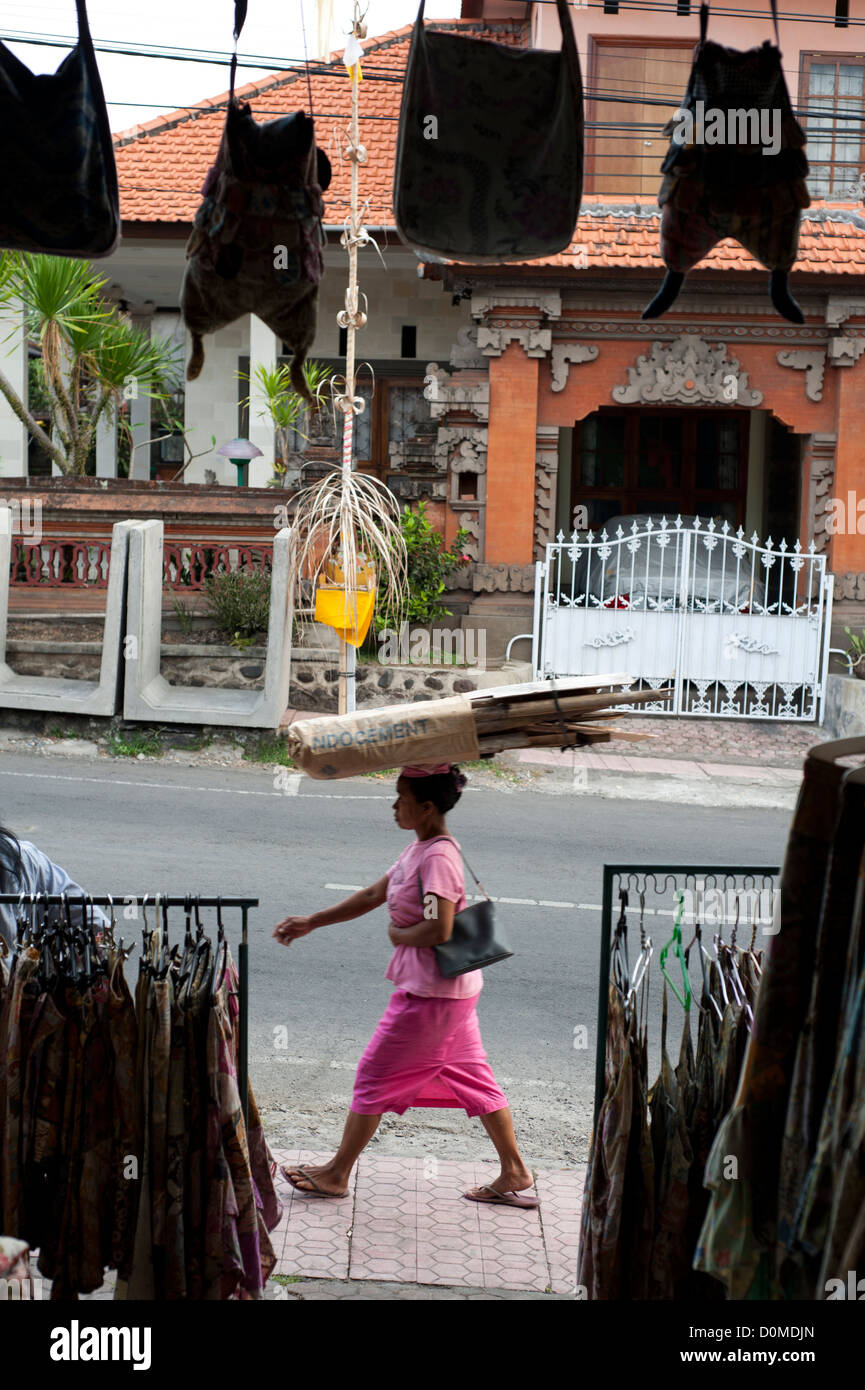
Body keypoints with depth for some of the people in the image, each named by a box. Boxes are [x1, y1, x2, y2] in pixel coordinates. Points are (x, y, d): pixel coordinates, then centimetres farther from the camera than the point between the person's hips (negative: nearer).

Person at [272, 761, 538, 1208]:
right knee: (471, 1076, 14)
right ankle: (514, 1174, 18)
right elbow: (373, 895, 18)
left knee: (375, 1075, 2)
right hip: (452, 988, 10)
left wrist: (399, 934, -10)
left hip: (431, 992, -10)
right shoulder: (419, 850, 10)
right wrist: (311, 923, 19)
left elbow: (439, 930, -29)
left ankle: (336, 1173, 13)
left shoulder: (438, 858, -21)